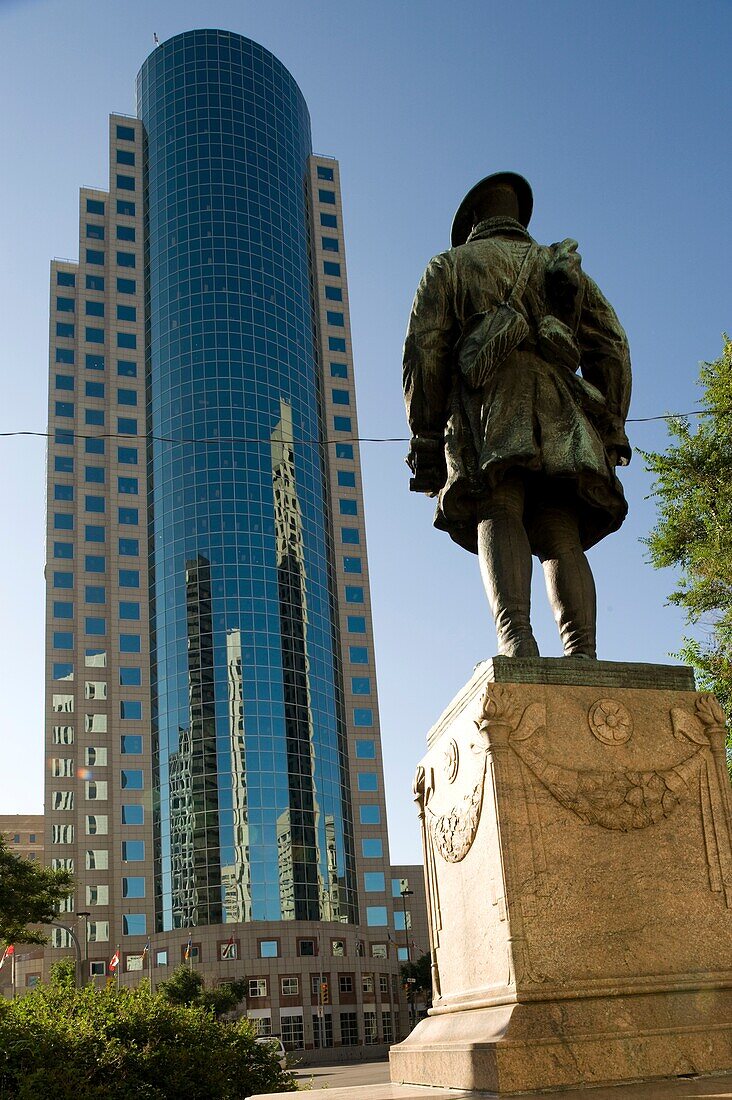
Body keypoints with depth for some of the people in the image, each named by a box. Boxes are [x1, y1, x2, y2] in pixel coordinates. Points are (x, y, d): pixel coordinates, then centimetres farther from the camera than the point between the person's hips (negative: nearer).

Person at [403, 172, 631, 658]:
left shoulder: (448, 266, 21)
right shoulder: (565, 267, 30)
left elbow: (423, 351, 6)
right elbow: (612, 348, 16)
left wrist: (425, 435, 3)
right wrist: (611, 431, 12)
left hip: (487, 405, -2)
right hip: (560, 409, 3)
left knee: (498, 518, -17)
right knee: (563, 539, -6)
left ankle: (516, 637, -39)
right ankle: (584, 657, -23)